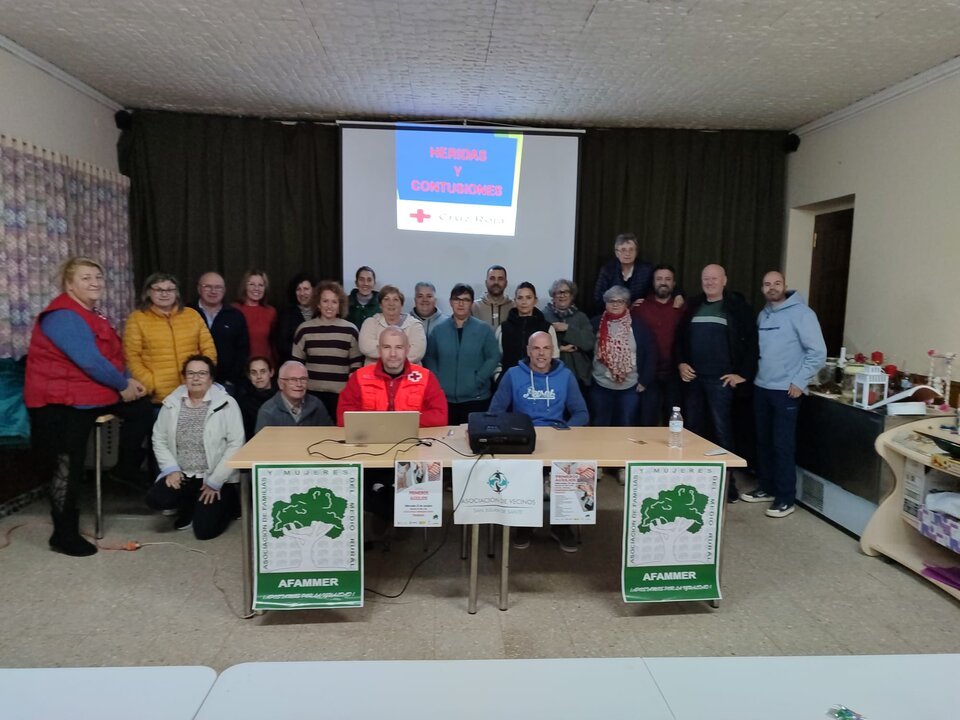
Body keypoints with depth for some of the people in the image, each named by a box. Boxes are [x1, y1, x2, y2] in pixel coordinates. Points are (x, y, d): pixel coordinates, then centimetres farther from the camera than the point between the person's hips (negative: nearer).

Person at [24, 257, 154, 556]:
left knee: (141, 409, 7)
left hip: (93, 394, 10)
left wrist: (128, 381, -3)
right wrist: (123, 385, -16)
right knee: (67, 467, -2)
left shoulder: (91, 315, 12)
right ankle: (64, 534, 9)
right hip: (61, 402, -9)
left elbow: (112, 355, 12)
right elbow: (89, 361, -27)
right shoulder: (63, 316, -20)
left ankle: (127, 470, 19)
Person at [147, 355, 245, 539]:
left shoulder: (226, 403, -10)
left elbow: (235, 444, -14)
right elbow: (159, 439, 8)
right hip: (182, 475, 4)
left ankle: (228, 502, 18)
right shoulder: (171, 403, 3)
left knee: (204, 530, -14)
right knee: (155, 499, -23)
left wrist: (215, 482, -14)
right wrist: (171, 469, -7)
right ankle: (190, 505, 10)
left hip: (216, 478, -4)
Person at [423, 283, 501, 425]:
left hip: (476, 397, -1)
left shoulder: (484, 329, 1)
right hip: (445, 397, 1)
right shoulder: (439, 329, 6)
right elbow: (429, 357, 10)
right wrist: (437, 380, -3)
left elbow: (494, 357, -2)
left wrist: (477, 380, -10)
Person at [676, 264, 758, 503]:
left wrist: (743, 374, -11)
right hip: (693, 377, 5)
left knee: (721, 430, -3)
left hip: (720, 379, -5)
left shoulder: (737, 307, -1)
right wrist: (681, 363, 2)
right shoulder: (693, 306, 14)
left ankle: (727, 482, 6)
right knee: (693, 428, 9)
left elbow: (750, 342, -6)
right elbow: (680, 337, 16)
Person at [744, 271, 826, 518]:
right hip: (761, 388, 7)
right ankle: (767, 488, 26)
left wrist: (799, 382, -14)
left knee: (783, 444, -3)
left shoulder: (800, 313, -9)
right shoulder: (763, 314, 12)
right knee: (763, 441, 13)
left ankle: (786, 498, 8)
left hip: (786, 391, -6)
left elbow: (818, 352, -12)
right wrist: (752, 375, 9)